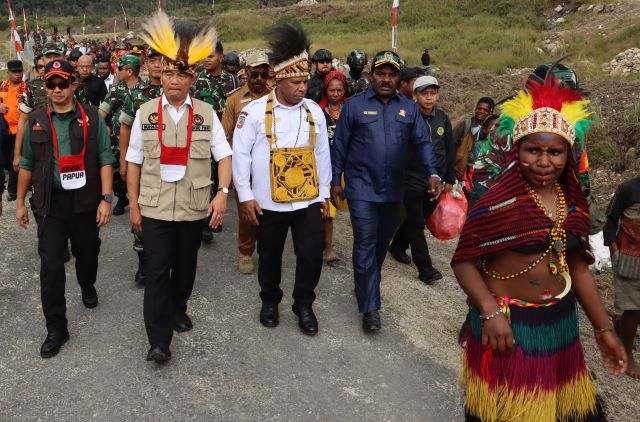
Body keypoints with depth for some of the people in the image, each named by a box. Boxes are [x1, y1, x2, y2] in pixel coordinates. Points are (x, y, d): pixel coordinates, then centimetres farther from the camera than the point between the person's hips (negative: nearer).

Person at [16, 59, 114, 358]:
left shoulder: (92, 117, -2)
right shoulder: (35, 120, 5)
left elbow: (105, 159, -5)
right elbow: (27, 164, 11)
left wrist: (105, 199, -12)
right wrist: (20, 202, 12)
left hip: (85, 201, -1)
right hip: (50, 203, 1)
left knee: (87, 253, 17)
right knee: (51, 265, -2)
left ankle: (87, 287, 50)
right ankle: (56, 328, 8)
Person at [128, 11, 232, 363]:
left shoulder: (206, 113, -1)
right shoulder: (145, 113, -1)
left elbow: (224, 156, -2)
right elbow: (134, 163, 4)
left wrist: (222, 193, -16)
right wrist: (133, 205, 2)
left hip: (194, 207, 1)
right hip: (154, 208, -1)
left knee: (186, 265, 16)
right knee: (156, 269, -4)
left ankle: (178, 309, 42)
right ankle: (159, 340, 2)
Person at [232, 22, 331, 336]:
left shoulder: (314, 111, 3)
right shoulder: (255, 111, -8)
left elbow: (322, 154, 9)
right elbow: (240, 154, -7)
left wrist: (324, 193, 9)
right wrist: (245, 196, -8)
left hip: (309, 200, 2)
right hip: (269, 202, -2)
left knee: (312, 255, 3)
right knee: (269, 256, 14)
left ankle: (304, 305, 26)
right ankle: (269, 301, 37)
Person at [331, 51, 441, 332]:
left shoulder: (409, 108, 6)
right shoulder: (355, 105, -2)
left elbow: (422, 143, 4)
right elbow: (340, 146, 1)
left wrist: (432, 174, -10)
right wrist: (335, 181, 1)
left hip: (393, 190, 4)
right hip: (362, 188, -4)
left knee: (382, 243, 16)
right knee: (365, 244, -6)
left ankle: (366, 286, 38)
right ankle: (370, 308, -1)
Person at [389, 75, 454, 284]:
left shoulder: (443, 119, 6)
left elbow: (450, 150, 12)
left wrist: (449, 179, 11)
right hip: (413, 179, -5)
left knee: (418, 219, 16)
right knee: (416, 224, 0)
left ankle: (397, 246, 39)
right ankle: (425, 268, 5)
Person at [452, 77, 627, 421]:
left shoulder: (573, 203, 0)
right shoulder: (499, 202, -20)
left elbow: (577, 267, 9)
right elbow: (463, 261, -17)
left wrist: (603, 328, 11)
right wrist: (491, 312, -30)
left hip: (560, 323, 6)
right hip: (508, 325, -6)